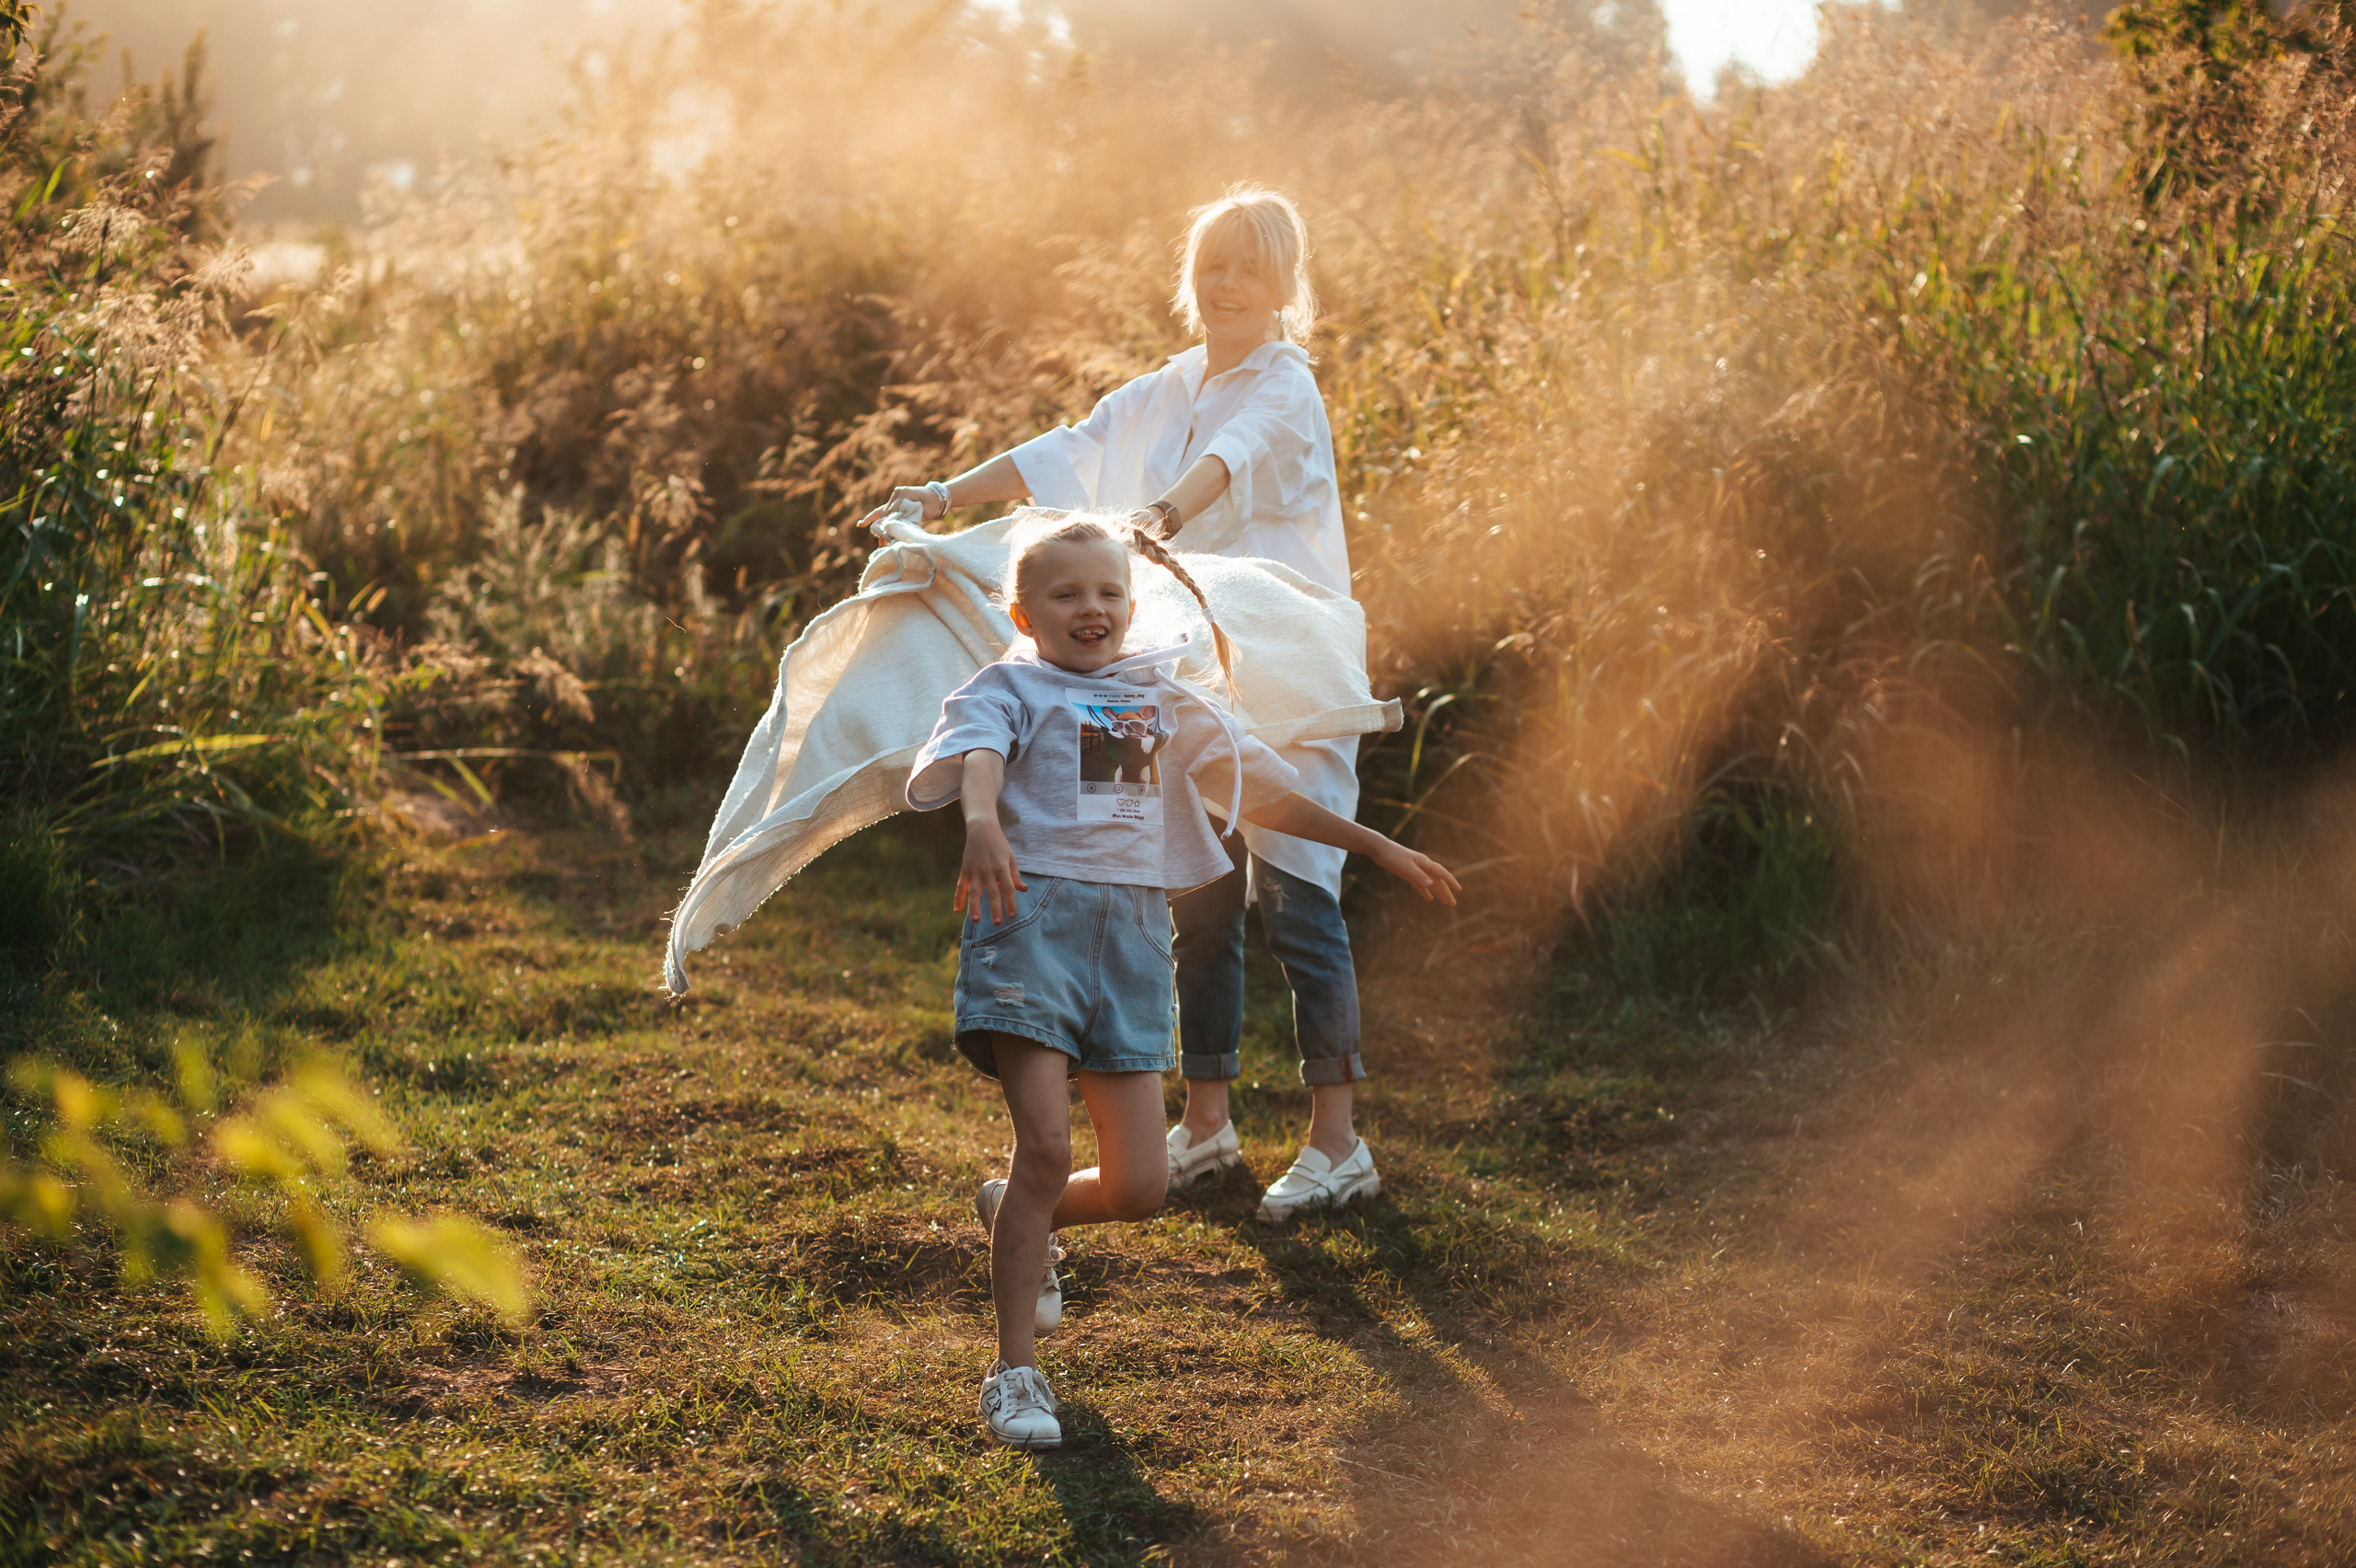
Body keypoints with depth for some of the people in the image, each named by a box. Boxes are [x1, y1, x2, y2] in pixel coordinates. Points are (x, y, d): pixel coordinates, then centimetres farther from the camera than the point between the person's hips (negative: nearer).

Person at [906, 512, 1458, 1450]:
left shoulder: (1164, 704, 22)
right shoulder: (1008, 688, 6)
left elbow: (1261, 790, 26)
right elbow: (976, 756, -16)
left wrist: (1374, 846, 24)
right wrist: (983, 822, -38)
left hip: (1134, 927, 5)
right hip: (1034, 912, -5)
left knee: (1139, 1186, -1)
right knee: (1047, 1144, -15)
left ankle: (1017, 1216, 32)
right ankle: (1015, 1369, -2)